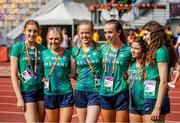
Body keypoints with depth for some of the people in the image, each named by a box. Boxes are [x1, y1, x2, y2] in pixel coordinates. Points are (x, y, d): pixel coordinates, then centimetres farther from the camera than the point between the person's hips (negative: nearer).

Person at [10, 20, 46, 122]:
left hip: (42, 90, 4)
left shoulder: (42, 49, 6)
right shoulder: (18, 47, -3)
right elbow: (14, 74, -5)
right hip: (27, 91, -4)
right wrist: (19, 97, -10)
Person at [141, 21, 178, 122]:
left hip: (155, 99, -9)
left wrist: (157, 107, -19)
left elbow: (164, 82, -18)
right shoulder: (155, 51, 14)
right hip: (150, 98, 9)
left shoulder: (160, 51, -13)